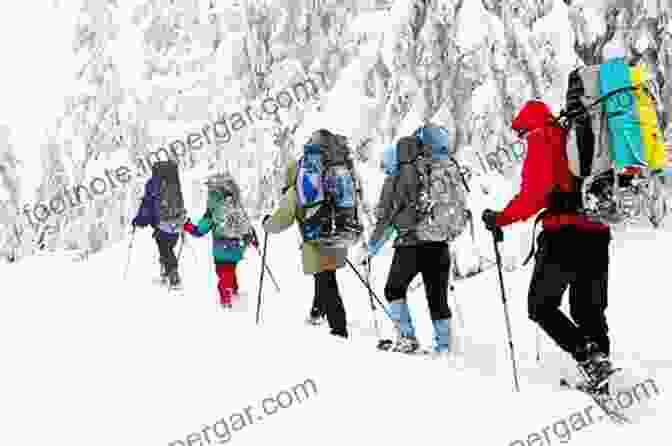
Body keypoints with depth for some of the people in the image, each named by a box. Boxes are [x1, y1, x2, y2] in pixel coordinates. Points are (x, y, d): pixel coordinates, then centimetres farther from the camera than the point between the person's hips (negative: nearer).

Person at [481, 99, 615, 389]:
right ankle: (599, 357, 7)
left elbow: (534, 193, -12)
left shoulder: (541, 141, -1)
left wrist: (501, 219, -6)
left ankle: (586, 355, -12)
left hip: (564, 234, -7)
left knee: (541, 306, 3)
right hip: (598, 234, 7)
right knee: (589, 308, 17)